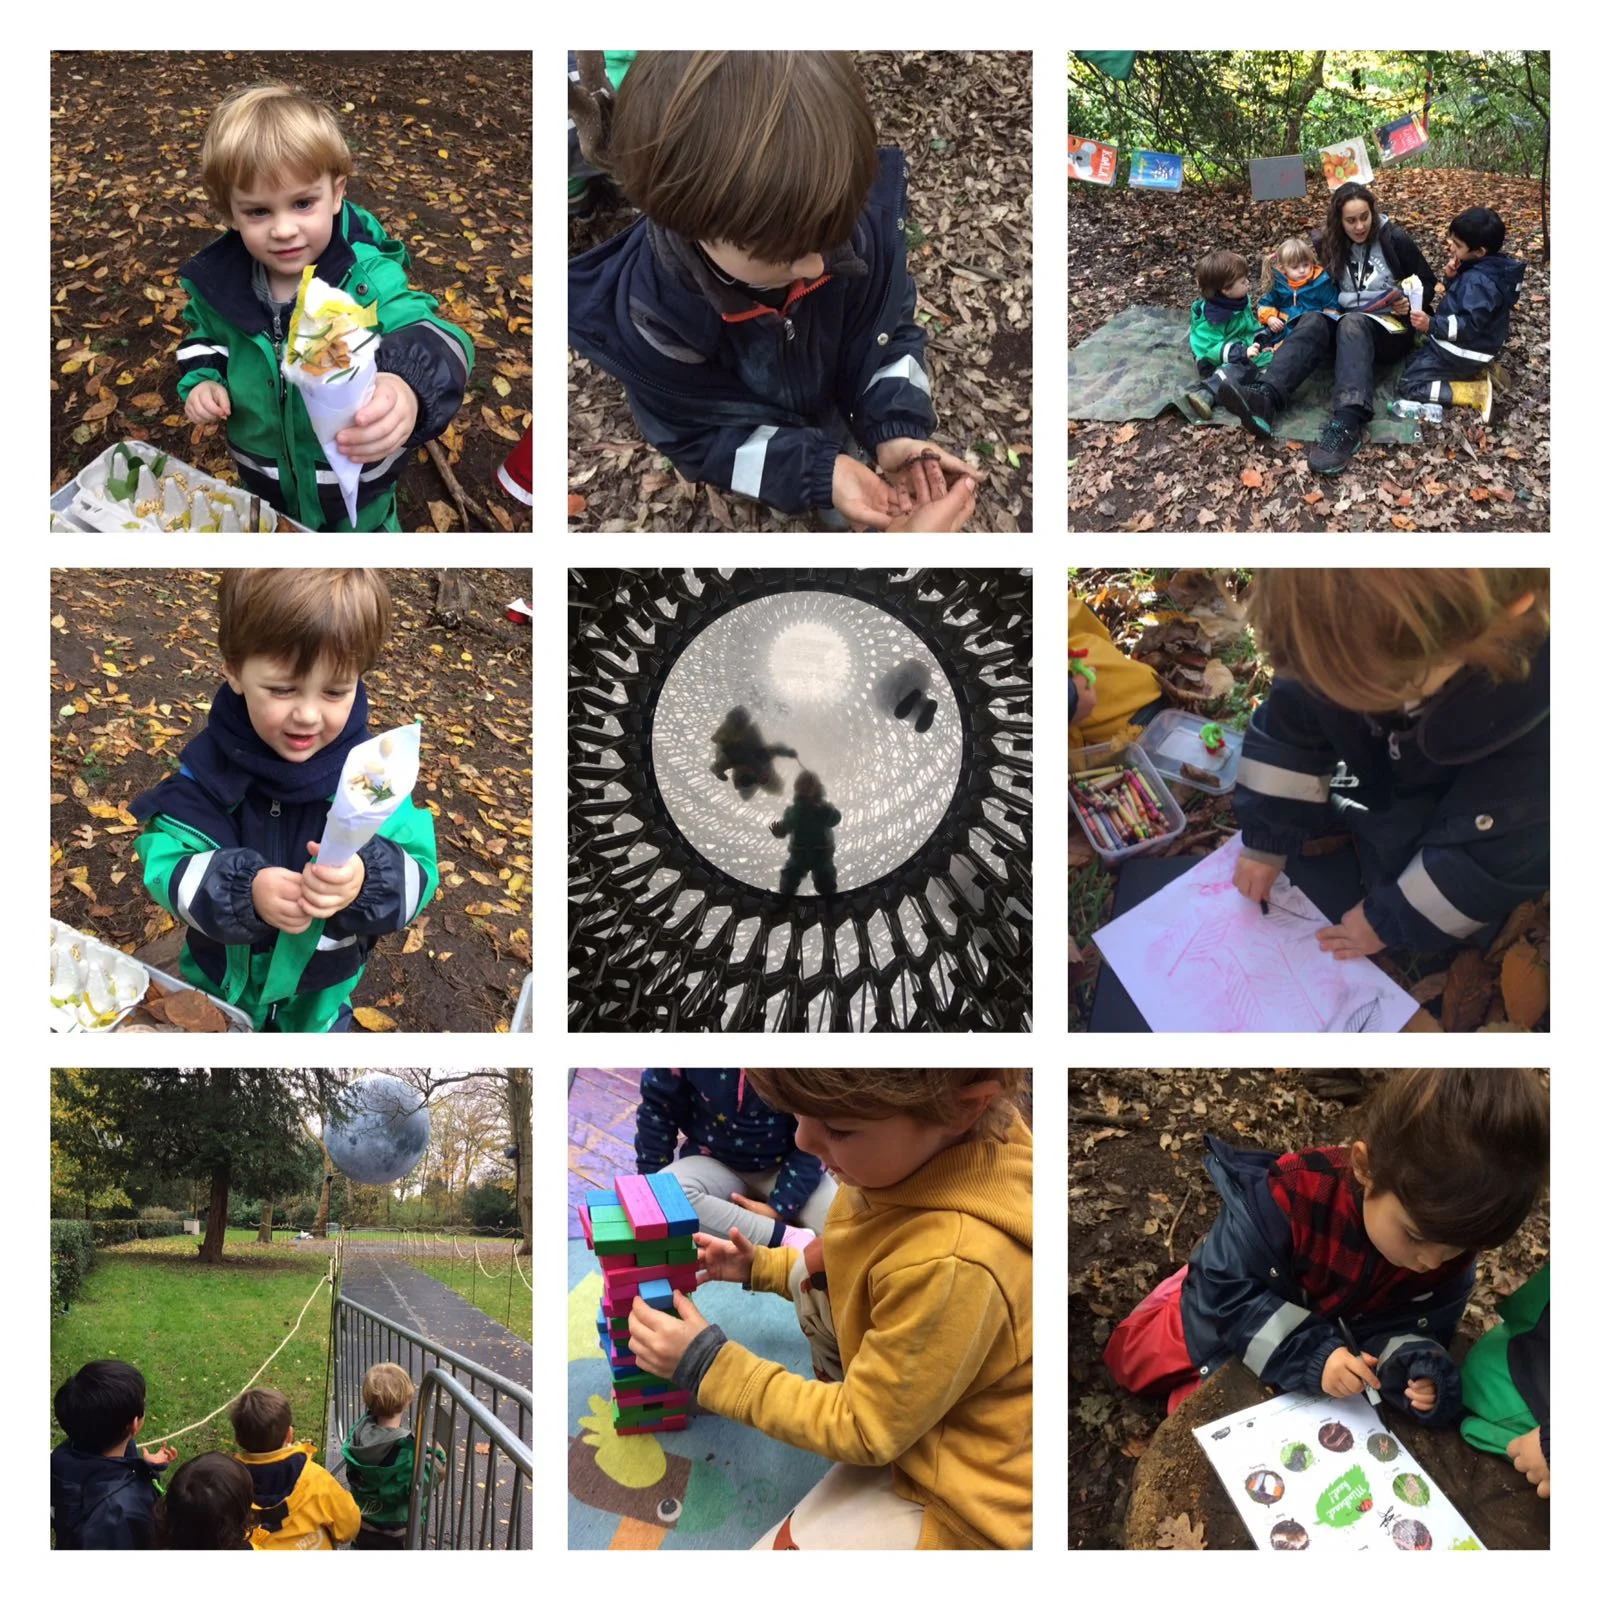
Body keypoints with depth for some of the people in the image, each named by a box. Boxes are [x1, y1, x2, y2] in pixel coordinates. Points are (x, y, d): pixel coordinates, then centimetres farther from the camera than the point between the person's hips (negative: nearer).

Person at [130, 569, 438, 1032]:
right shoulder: (209, 765, -18)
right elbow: (165, 866, -22)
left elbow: (416, 874, -24)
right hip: (219, 983, 0)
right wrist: (246, 889, -41)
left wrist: (365, 880, -48)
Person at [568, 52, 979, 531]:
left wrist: (895, 427, -29)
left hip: (836, 424, 3)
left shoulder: (851, 223, -32)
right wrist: (818, 471, -38)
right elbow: (699, 433, -26)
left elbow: (886, 330, -13)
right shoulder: (650, 312, -40)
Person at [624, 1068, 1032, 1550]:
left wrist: (709, 1365, -18)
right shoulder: (927, 1138, -14)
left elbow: (864, 1431, -22)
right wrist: (761, 1267, 8)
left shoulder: (951, 1266, -39)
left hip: (944, 1482, -8)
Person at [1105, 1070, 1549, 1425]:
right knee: (1131, 1358, 17)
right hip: (1223, 1314, -3)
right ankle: (1184, 1286, 40)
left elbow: (1403, 1328, -19)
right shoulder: (1291, 1195, -45)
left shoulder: (1449, 1243, -31)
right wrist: (1311, 1354, -47)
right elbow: (1228, 1289, -38)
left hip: (1323, 1334, 3)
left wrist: (1418, 1369, -43)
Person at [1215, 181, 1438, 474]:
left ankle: (1347, 423, -64)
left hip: (1390, 328, -4)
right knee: (1313, 323, -29)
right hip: (1347, 324, 4)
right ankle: (1265, 398, -59)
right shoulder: (1327, 243, 7)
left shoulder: (1394, 239, -3)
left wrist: (1410, 304, -14)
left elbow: (1428, 283, 3)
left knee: (1352, 324, -38)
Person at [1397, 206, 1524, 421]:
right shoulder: (1485, 266, 2)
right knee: (1413, 360, 24)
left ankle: (1477, 392, -12)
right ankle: (1476, 373, 10)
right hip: (1462, 345, 10)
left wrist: (1432, 325, -37)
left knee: (1410, 384, -10)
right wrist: (1452, 277, -6)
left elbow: (1471, 325, -30)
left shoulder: (1479, 281, -27)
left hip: (1463, 353, -10)